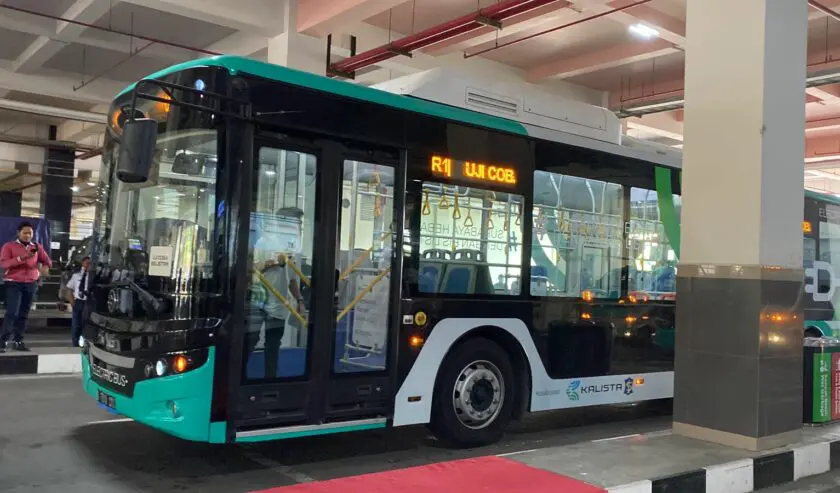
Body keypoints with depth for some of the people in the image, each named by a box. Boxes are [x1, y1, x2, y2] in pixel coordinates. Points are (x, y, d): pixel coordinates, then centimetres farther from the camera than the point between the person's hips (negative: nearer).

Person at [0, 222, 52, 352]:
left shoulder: (37, 247, 12)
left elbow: (47, 260, 12)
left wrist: (45, 266, -12)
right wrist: (21, 258, -21)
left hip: (31, 284, 3)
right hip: (13, 283, -3)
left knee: (24, 314, 2)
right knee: (12, 312, -12)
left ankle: (18, 341, 5)